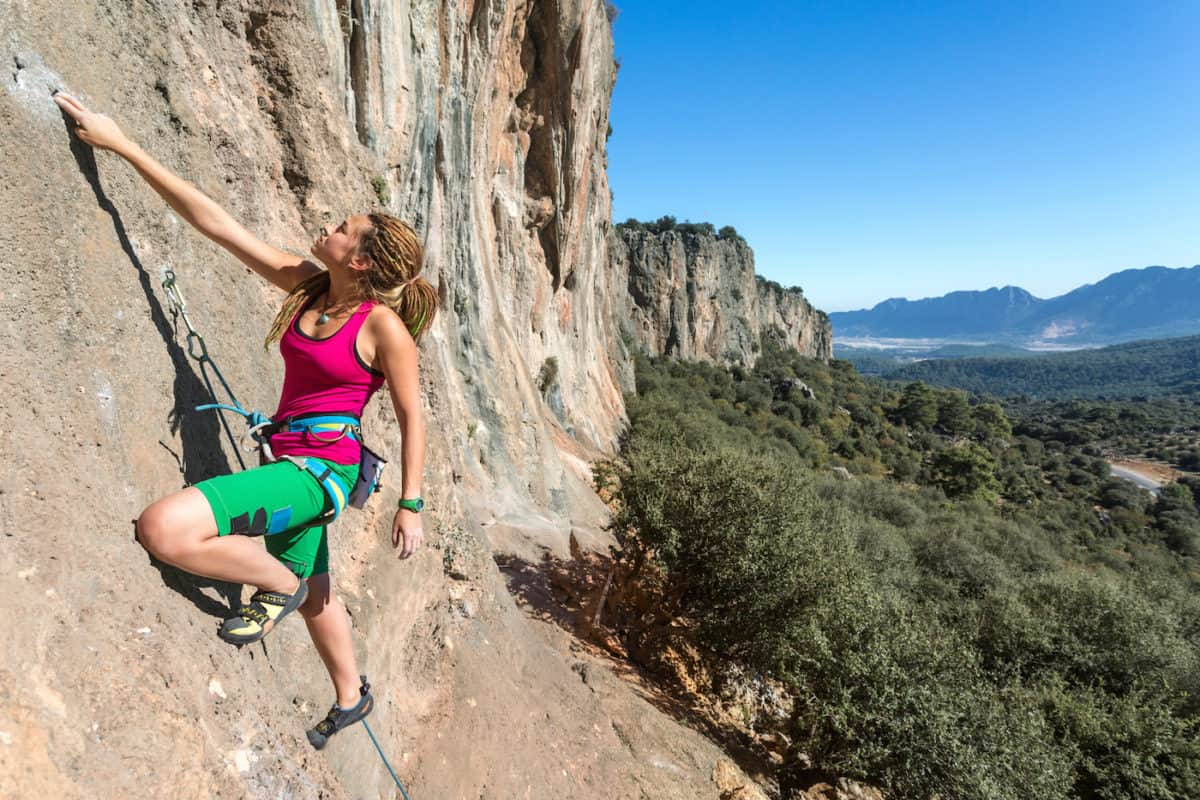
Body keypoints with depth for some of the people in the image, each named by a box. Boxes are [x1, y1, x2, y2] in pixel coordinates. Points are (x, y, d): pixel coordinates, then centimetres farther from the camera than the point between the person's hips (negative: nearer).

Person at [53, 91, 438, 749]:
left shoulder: (383, 325, -17)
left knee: (165, 527, -25)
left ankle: (277, 585, 2)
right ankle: (351, 698, 49)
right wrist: (123, 145, 1)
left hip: (324, 467, -8)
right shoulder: (306, 285, 1)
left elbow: (411, 418, -12)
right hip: (291, 463, 8)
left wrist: (410, 504, -10)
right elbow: (216, 222, 2)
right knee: (313, 593, 25)